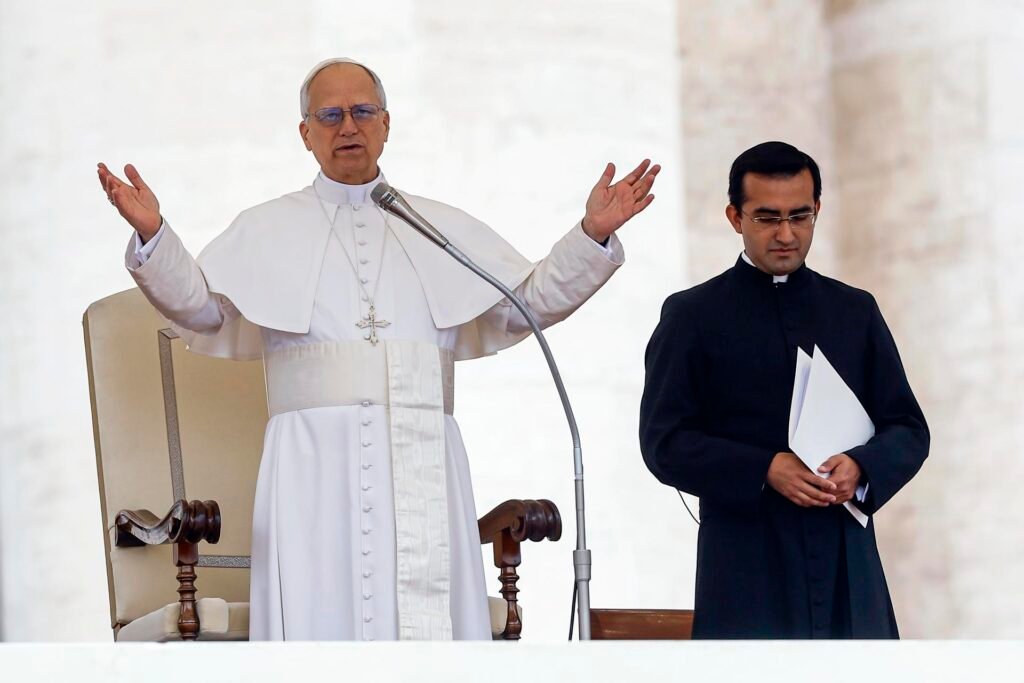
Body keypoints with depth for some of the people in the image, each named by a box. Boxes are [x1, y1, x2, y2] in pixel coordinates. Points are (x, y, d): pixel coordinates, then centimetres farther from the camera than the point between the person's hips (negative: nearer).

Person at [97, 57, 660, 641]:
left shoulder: (446, 230, 21)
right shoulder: (267, 231, 16)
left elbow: (531, 300, 16)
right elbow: (200, 304, 4)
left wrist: (593, 236, 2)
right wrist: (151, 235, -12)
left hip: (421, 462, 2)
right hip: (315, 457, -1)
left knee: (425, 619, -6)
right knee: (322, 611, -9)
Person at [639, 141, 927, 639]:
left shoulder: (855, 311, 15)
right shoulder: (693, 315, 5)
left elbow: (909, 429, 13)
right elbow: (664, 442, -2)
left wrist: (862, 467, -10)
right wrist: (765, 470, -16)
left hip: (847, 565, 3)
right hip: (748, 572, -3)